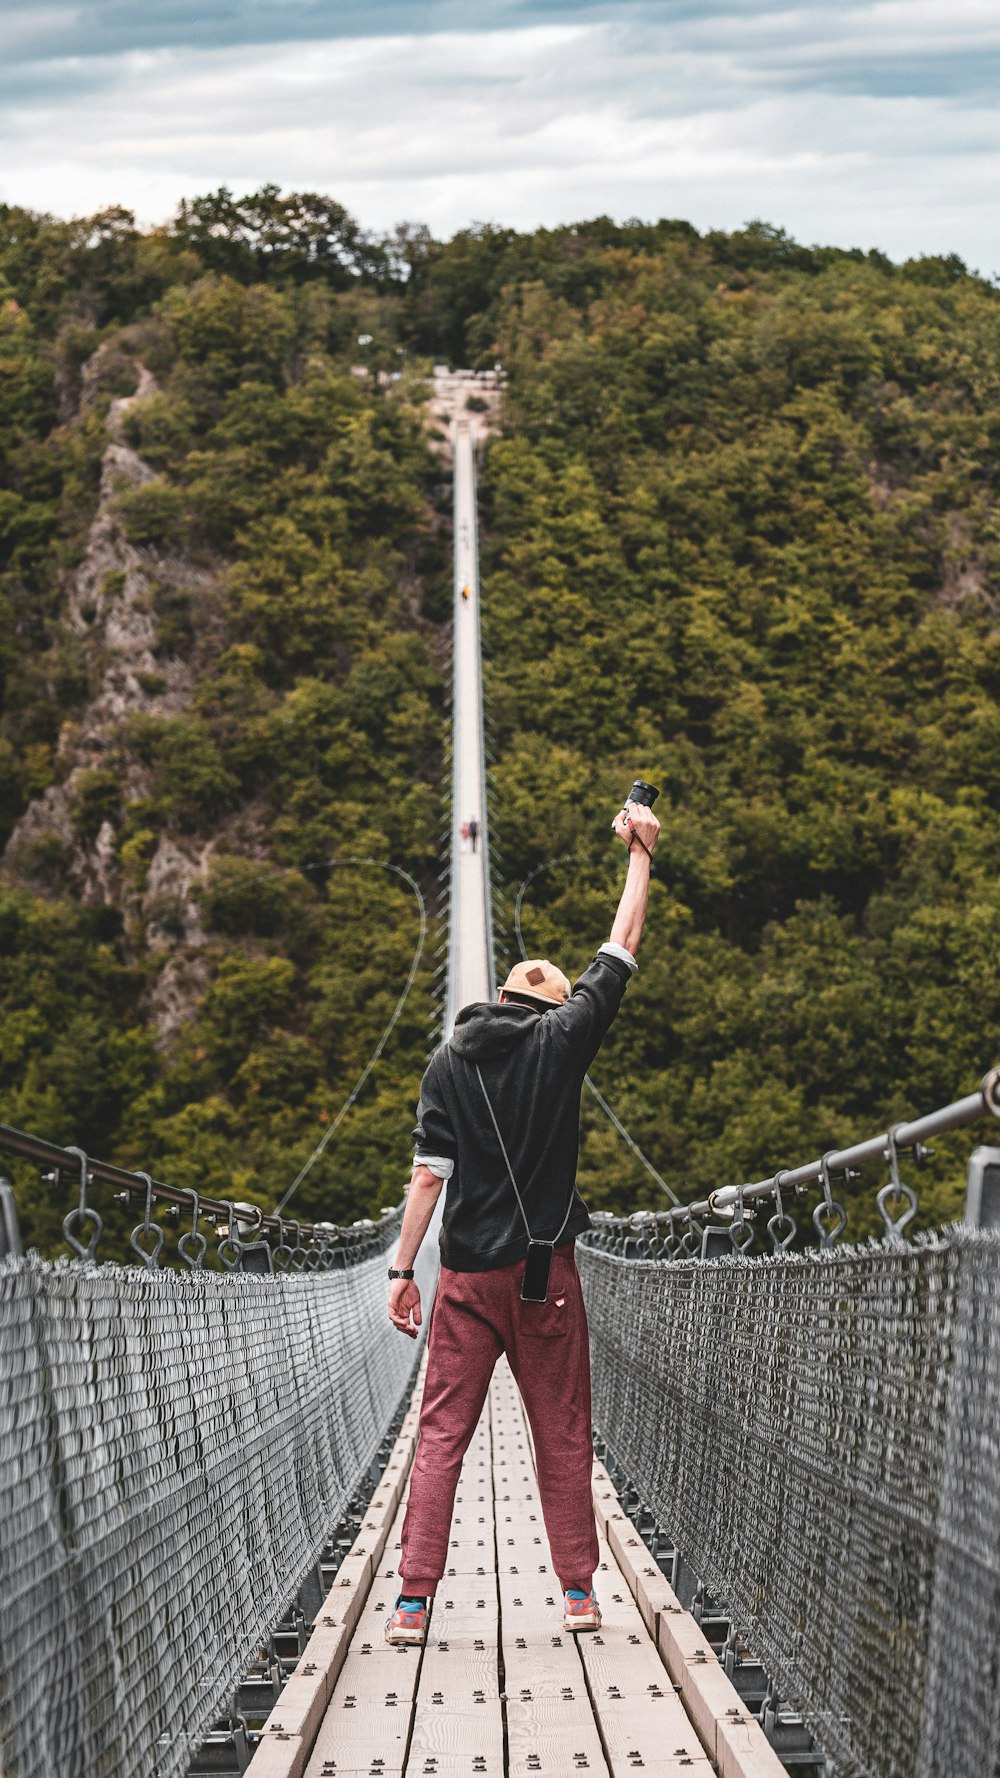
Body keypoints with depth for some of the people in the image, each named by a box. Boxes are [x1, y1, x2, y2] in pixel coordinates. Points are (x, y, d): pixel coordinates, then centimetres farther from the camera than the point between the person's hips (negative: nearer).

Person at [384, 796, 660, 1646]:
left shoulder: (448, 1063, 3)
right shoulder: (562, 1039, 0)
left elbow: (430, 1173, -2)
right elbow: (622, 950, 9)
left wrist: (403, 1268, 0)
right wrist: (639, 852, 18)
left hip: (468, 1274, 1)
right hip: (546, 1271, -1)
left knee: (441, 1434, 2)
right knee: (564, 1435, 9)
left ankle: (414, 1602, -3)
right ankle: (579, 1591, 14)